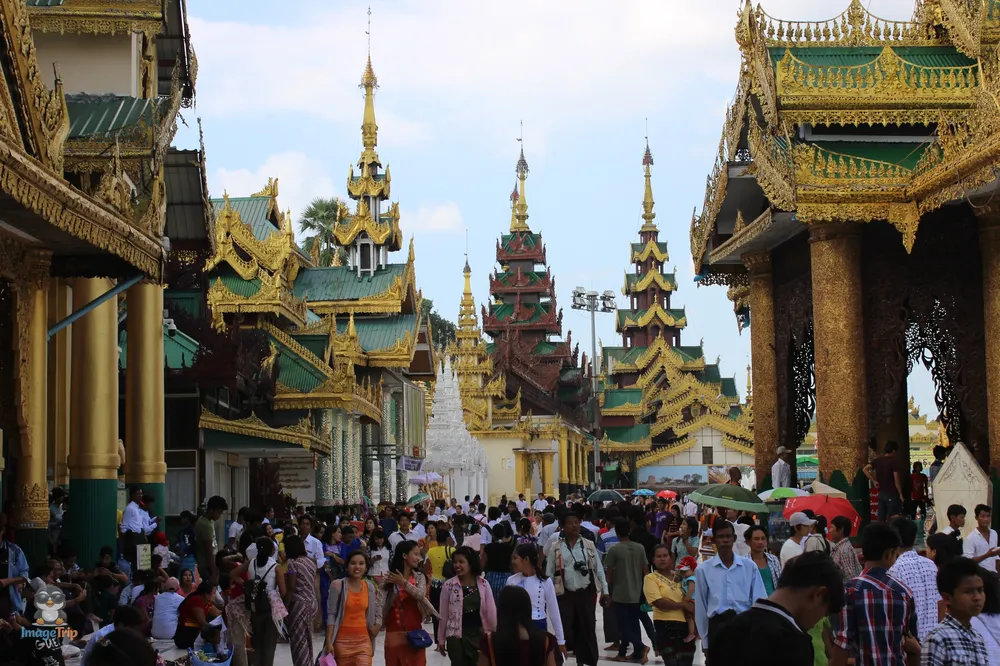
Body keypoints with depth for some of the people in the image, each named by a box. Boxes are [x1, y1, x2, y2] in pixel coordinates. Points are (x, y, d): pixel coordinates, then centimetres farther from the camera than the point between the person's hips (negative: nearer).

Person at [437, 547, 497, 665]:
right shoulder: (449, 585, -4)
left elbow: (491, 611, 2)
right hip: (456, 635, -2)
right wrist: (441, 639, 5)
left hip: (479, 634, 2)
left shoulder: (483, 584, -1)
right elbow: (444, 614, 1)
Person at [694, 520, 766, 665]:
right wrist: (705, 642, 9)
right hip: (717, 627, 0)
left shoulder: (750, 566, 5)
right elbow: (701, 607, 8)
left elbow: (759, 601, 6)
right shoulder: (703, 569, 4)